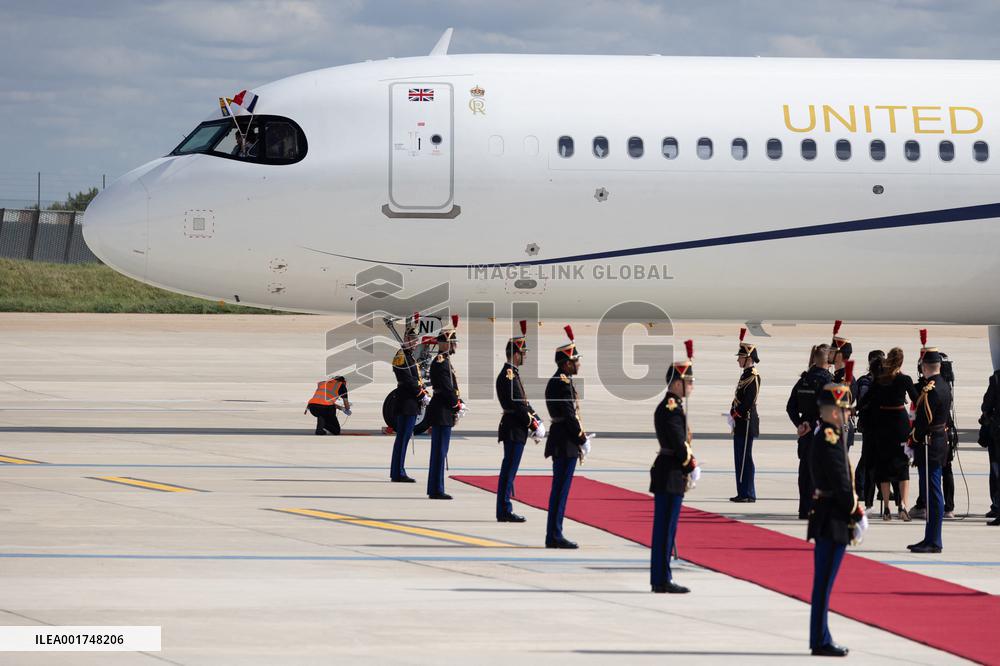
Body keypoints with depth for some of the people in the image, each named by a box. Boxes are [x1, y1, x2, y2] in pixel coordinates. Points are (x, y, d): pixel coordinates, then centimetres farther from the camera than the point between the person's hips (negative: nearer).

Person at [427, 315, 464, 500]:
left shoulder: (443, 361, 16)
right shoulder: (441, 362, -17)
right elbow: (447, 388, -19)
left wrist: (458, 402, 10)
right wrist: (458, 406, -9)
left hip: (441, 412, 11)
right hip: (442, 413, -11)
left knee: (439, 451, 13)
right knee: (440, 451, -7)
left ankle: (435, 489, 18)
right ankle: (436, 490, -4)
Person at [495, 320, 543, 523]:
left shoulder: (511, 374, 16)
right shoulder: (508, 376, -16)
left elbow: (523, 401, 19)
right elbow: (517, 405, -20)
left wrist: (535, 420, 9)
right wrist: (533, 425, -15)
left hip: (515, 429, 10)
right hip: (514, 430, -10)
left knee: (509, 470, 12)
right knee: (509, 470, -7)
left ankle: (504, 511, 16)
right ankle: (505, 512, -5)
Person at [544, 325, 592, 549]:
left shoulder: (556, 381, 16)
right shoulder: (563, 383, -16)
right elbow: (569, 415, -20)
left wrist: (581, 436, 16)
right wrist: (582, 440, -13)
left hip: (561, 443, 10)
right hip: (566, 445, -10)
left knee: (559, 489, 12)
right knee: (561, 489, -6)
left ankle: (554, 535, 16)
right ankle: (555, 536, -4)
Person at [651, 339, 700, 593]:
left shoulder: (669, 406, 17)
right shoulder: (671, 408, -16)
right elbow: (679, 443, -19)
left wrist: (689, 467, 15)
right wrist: (691, 468, -10)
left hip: (667, 474, 10)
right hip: (670, 477, -10)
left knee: (665, 528, 12)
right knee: (666, 528, -7)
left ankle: (660, 579, 16)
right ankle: (662, 580, -5)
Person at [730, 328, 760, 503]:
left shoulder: (753, 377, -14)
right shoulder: (746, 375, 16)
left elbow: (749, 402, -19)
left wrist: (736, 414, -10)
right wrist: (733, 412, 8)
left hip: (746, 422, -10)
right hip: (741, 423, 10)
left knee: (745, 458, -8)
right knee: (740, 458, 12)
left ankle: (747, 494, -7)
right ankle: (744, 493, 16)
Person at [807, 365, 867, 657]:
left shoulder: (822, 435, 14)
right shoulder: (831, 439, -17)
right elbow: (840, 482, -19)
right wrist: (856, 513, -9)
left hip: (825, 517, 10)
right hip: (833, 521, -10)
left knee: (824, 581, 13)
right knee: (824, 582, -6)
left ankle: (821, 639, 19)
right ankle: (820, 642, -3)